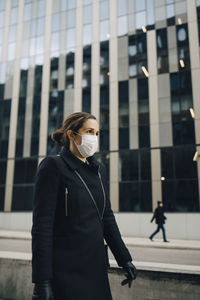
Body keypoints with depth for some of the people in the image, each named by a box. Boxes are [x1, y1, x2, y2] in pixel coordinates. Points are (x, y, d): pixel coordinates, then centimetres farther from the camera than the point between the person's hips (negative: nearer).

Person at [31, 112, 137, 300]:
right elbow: (42, 225, -15)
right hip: (66, 269, -6)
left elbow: (107, 217, 13)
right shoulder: (53, 166, -11)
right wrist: (42, 281, -18)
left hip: (96, 265, 7)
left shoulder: (98, 169, 10)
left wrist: (125, 260, 10)